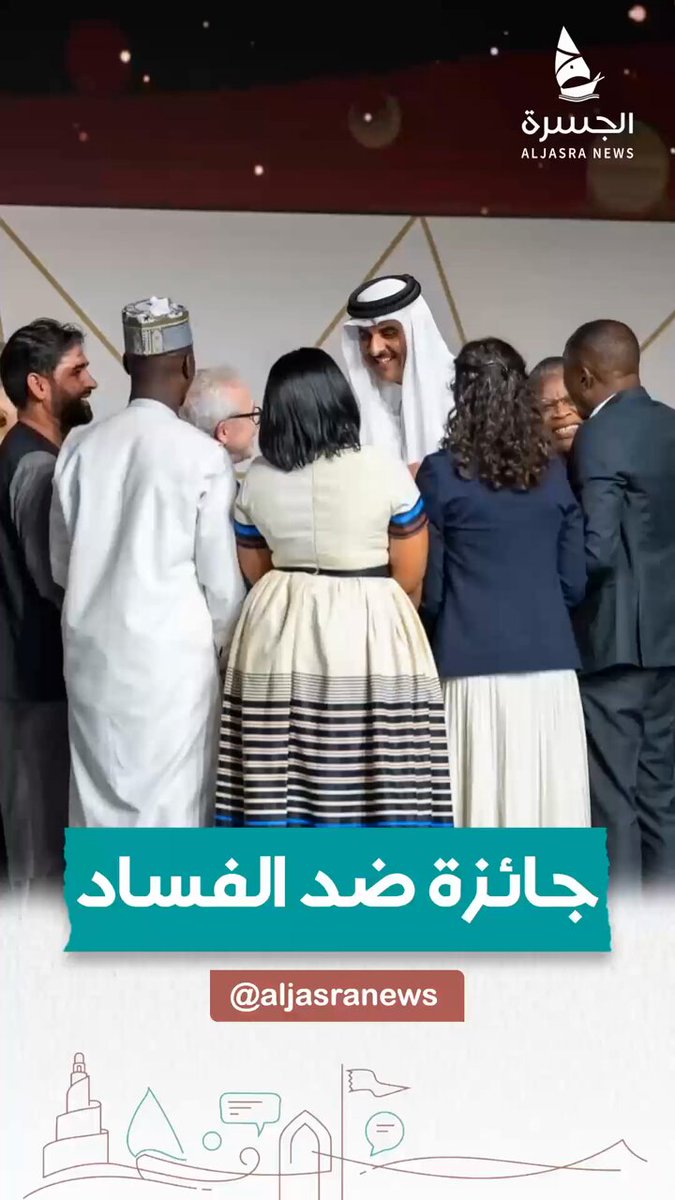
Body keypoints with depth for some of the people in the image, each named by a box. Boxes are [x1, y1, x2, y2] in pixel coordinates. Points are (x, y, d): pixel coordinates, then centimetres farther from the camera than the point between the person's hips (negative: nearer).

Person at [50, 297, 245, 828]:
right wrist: (227, 645, 11)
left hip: (93, 651, 4)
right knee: (174, 802, 6)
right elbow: (220, 576, -6)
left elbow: (60, 563, 9)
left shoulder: (80, 446, -1)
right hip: (173, 654, -4)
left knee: (101, 794, 12)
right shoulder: (204, 455, -11)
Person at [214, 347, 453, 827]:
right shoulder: (385, 471, -7)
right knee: (378, 781, 1)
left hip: (279, 632, 4)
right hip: (371, 632, -3)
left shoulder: (256, 478, 2)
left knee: (284, 781, 7)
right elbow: (411, 575, -1)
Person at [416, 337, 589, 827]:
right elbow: (574, 581, 7)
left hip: (475, 664, -3)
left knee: (482, 798, 3)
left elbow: (428, 586, 0)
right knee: (548, 794, 8)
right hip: (548, 661, 3)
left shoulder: (442, 473, -4)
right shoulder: (553, 471, 5)